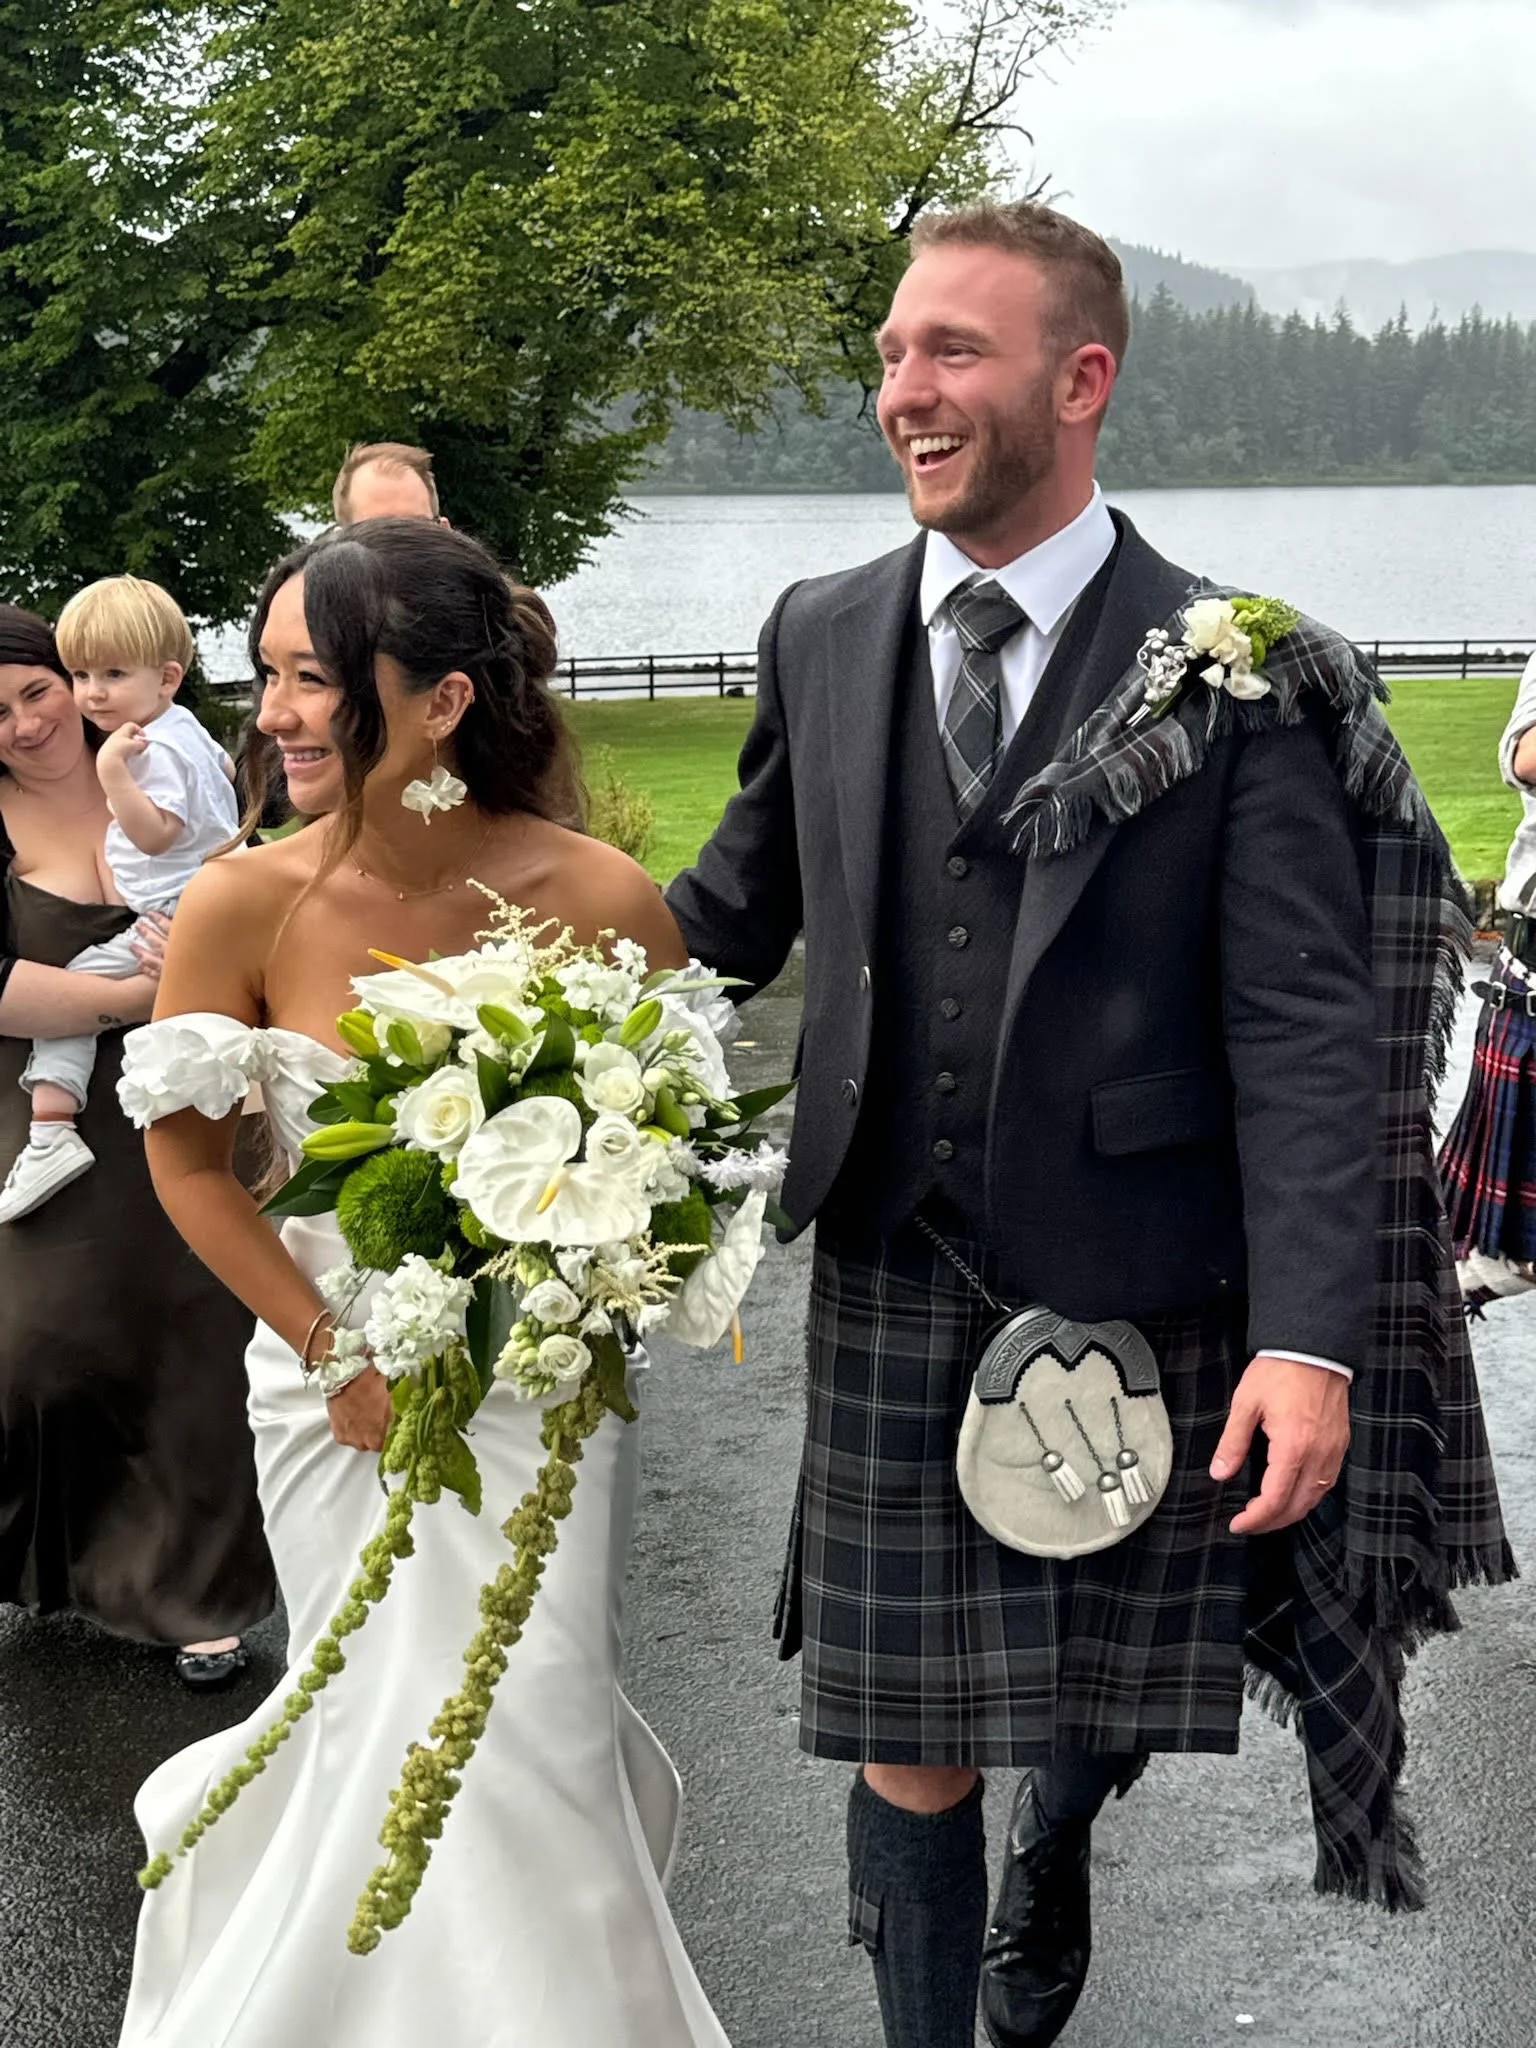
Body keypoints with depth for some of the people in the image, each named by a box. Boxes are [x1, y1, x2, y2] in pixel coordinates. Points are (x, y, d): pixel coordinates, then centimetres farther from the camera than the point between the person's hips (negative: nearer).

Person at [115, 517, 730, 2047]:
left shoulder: (599, 905, -18)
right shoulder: (242, 907, -15)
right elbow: (186, 1159, -2)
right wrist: (337, 1352, -5)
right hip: (333, 1382, 1)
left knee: (527, 1733, 0)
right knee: (380, 1723, 13)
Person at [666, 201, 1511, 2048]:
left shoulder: (1232, 677, -8)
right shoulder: (820, 639, 4)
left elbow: (1305, 1031, -11)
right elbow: (729, 919, 13)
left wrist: (1310, 1338, -18)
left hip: (1138, 1290, -2)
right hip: (893, 1281, 2)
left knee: (1110, 1689, 16)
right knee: (907, 1741, 6)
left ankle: (1048, 1885, 50)